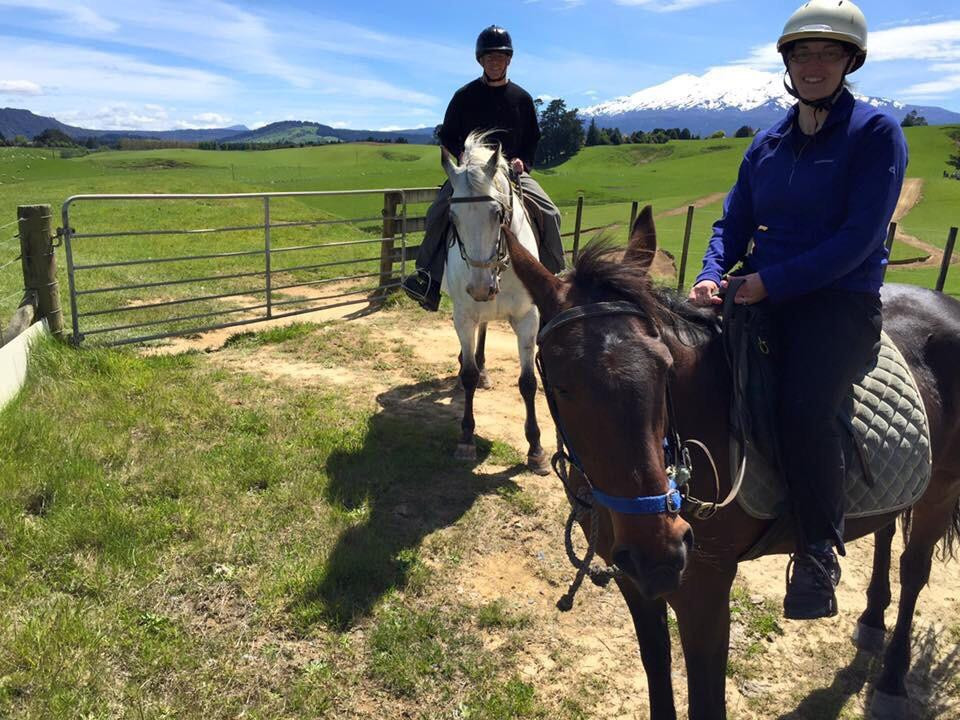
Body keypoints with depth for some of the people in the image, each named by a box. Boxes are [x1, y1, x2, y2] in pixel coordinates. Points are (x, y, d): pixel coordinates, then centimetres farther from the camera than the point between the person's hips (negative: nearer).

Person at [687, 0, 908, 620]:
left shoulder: (875, 130, -4)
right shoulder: (768, 144, 13)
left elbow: (859, 237, -13)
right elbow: (733, 224, 11)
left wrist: (773, 281, -19)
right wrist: (712, 275, -9)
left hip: (842, 301, -5)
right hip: (763, 295, 6)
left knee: (804, 410, -30)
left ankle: (819, 555, -6)